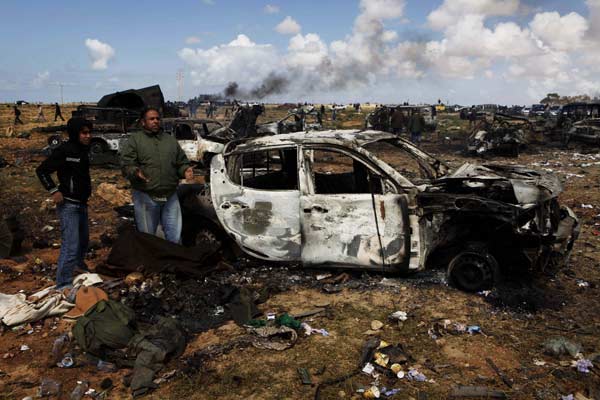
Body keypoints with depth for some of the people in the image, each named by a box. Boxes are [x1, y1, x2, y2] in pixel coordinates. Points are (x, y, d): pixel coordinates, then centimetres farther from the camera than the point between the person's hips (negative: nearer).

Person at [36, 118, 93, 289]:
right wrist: (54, 190, -18)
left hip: (82, 203, 9)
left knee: (83, 240, 25)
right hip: (68, 205, -9)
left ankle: (78, 263, 50)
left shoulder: (83, 150, 11)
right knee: (70, 246, -13)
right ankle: (63, 286, -7)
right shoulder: (64, 150, -15)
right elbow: (42, 170, -14)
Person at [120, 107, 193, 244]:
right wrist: (136, 172, -26)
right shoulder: (134, 140, 3)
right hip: (146, 197, -3)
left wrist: (185, 170, -3)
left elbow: (181, 162, 19)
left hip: (171, 197, 4)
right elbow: (126, 164, -5)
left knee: (175, 237, 6)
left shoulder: (171, 140, 16)